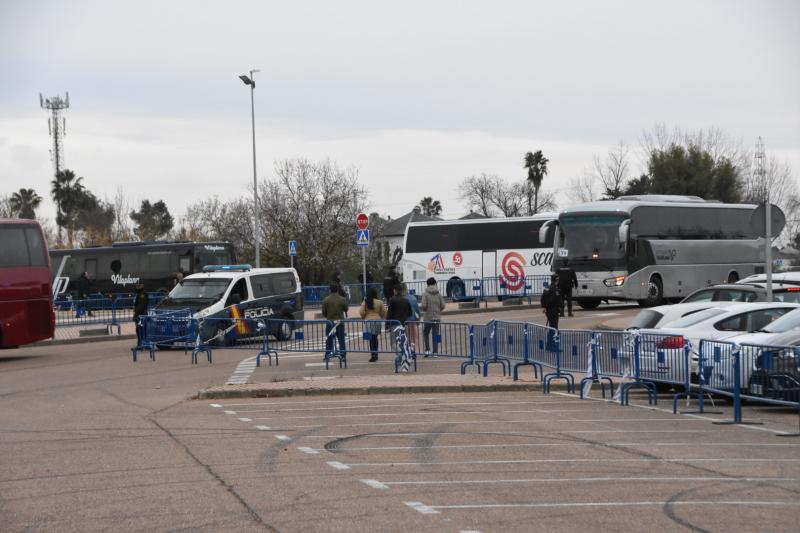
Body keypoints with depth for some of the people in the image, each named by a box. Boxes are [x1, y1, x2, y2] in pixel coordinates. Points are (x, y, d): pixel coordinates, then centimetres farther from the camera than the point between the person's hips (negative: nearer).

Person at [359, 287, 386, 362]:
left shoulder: (365, 302, -5)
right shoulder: (379, 302, -4)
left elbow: (361, 312, -5)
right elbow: (384, 312, 0)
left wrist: (363, 318, 15)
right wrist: (382, 318, 18)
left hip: (368, 320, -2)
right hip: (377, 320, 2)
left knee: (371, 339, 0)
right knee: (375, 338, 16)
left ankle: (373, 355, -7)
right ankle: (375, 354, 20)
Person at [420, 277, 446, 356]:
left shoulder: (425, 294, -8)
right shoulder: (438, 294, 3)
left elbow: (423, 305, -16)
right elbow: (443, 306, 1)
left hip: (428, 317, -3)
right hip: (437, 317, 3)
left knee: (425, 333, 12)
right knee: (435, 335, 7)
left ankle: (427, 350, 1)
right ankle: (435, 352, 5)